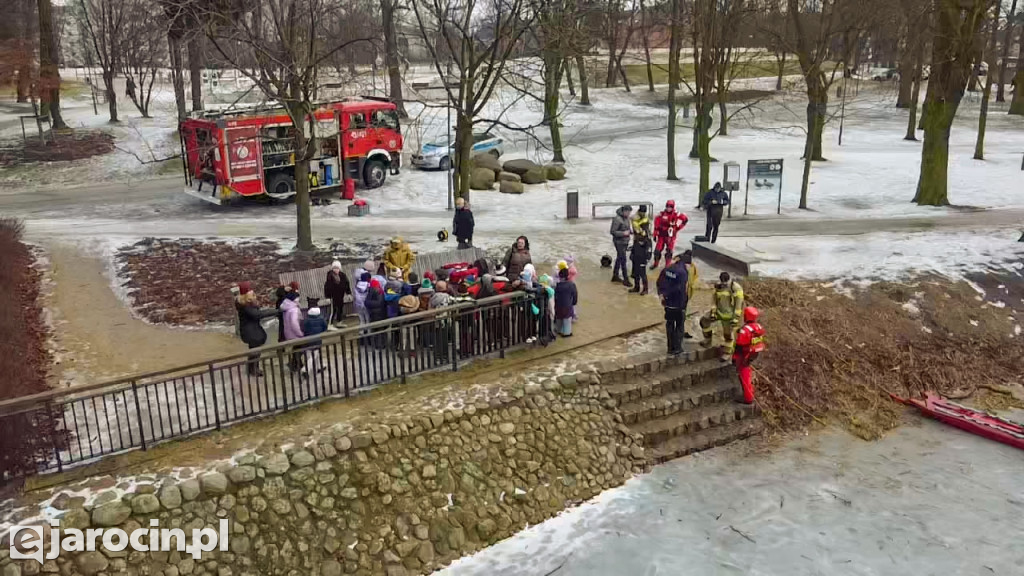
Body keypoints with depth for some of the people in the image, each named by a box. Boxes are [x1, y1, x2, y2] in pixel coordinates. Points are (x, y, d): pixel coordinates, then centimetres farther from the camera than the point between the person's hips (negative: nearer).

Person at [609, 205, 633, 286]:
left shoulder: (626, 218, 5)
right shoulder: (617, 219, -21)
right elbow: (613, 231, -20)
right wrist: (623, 233, -25)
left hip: (625, 242, 9)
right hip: (619, 242, -9)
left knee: (619, 258, 18)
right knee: (623, 260, -6)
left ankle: (615, 276, 31)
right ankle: (625, 279, 0)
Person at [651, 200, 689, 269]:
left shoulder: (676, 214, -6)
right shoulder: (662, 214, -2)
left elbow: (685, 219, 2)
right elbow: (656, 225, 1)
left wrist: (678, 227, 1)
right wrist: (655, 235, 0)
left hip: (671, 235, -1)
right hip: (661, 235, 1)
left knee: (669, 251, 0)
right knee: (657, 250, 2)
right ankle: (656, 263, 22)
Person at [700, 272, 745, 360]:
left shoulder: (736, 288, -21)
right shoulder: (718, 286, -5)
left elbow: (739, 304, -19)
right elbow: (715, 300, 5)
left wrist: (736, 318, -19)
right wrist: (713, 312, -3)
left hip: (729, 315, -5)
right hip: (719, 311, 5)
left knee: (728, 334, 5)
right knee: (704, 320, -6)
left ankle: (727, 352, 24)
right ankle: (708, 340, 9)